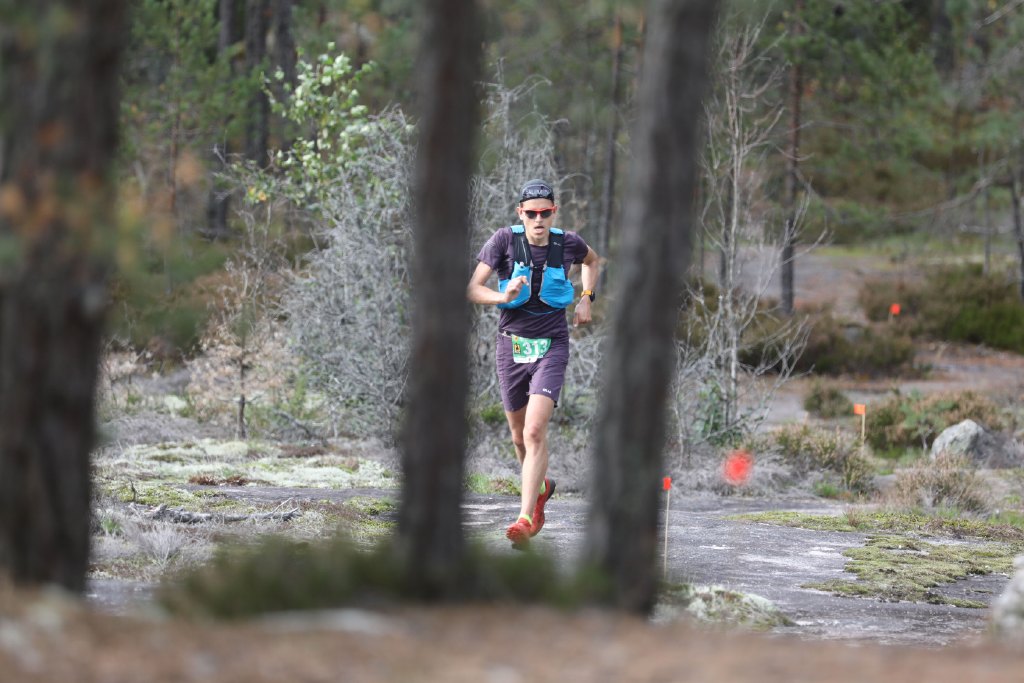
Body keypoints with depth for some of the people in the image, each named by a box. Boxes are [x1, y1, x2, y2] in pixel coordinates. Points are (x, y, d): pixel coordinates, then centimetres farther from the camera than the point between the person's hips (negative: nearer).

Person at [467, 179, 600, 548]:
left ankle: (525, 519, -22)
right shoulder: (505, 240, -8)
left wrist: (586, 297, 8)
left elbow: (592, 261, 22)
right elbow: (473, 289, -12)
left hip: (551, 347, -1)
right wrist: (502, 296, -30)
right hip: (511, 344, 1)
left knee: (535, 432, -18)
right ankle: (541, 487, 46)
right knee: (519, 436, 15)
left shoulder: (567, 243, -3)